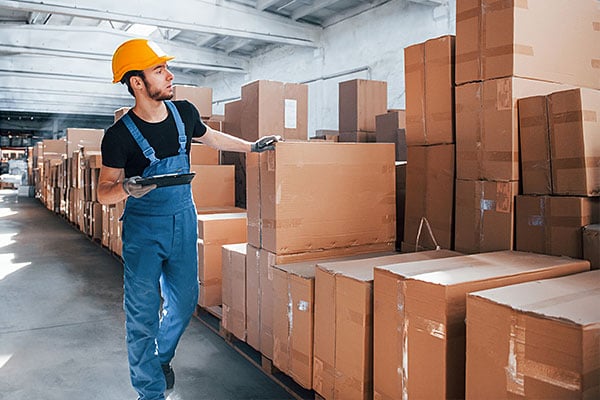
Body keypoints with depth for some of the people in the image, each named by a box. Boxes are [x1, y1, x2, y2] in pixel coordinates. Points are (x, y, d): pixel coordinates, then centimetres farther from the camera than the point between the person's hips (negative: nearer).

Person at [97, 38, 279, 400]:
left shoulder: (184, 112, -3)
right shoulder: (120, 135, -16)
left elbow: (210, 137, 19)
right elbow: (104, 192, -9)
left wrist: (252, 146, 21)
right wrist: (126, 188, -31)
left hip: (184, 221, 5)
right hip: (143, 229, -4)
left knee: (184, 302, 15)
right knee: (143, 313, 1)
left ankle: (163, 356, 43)